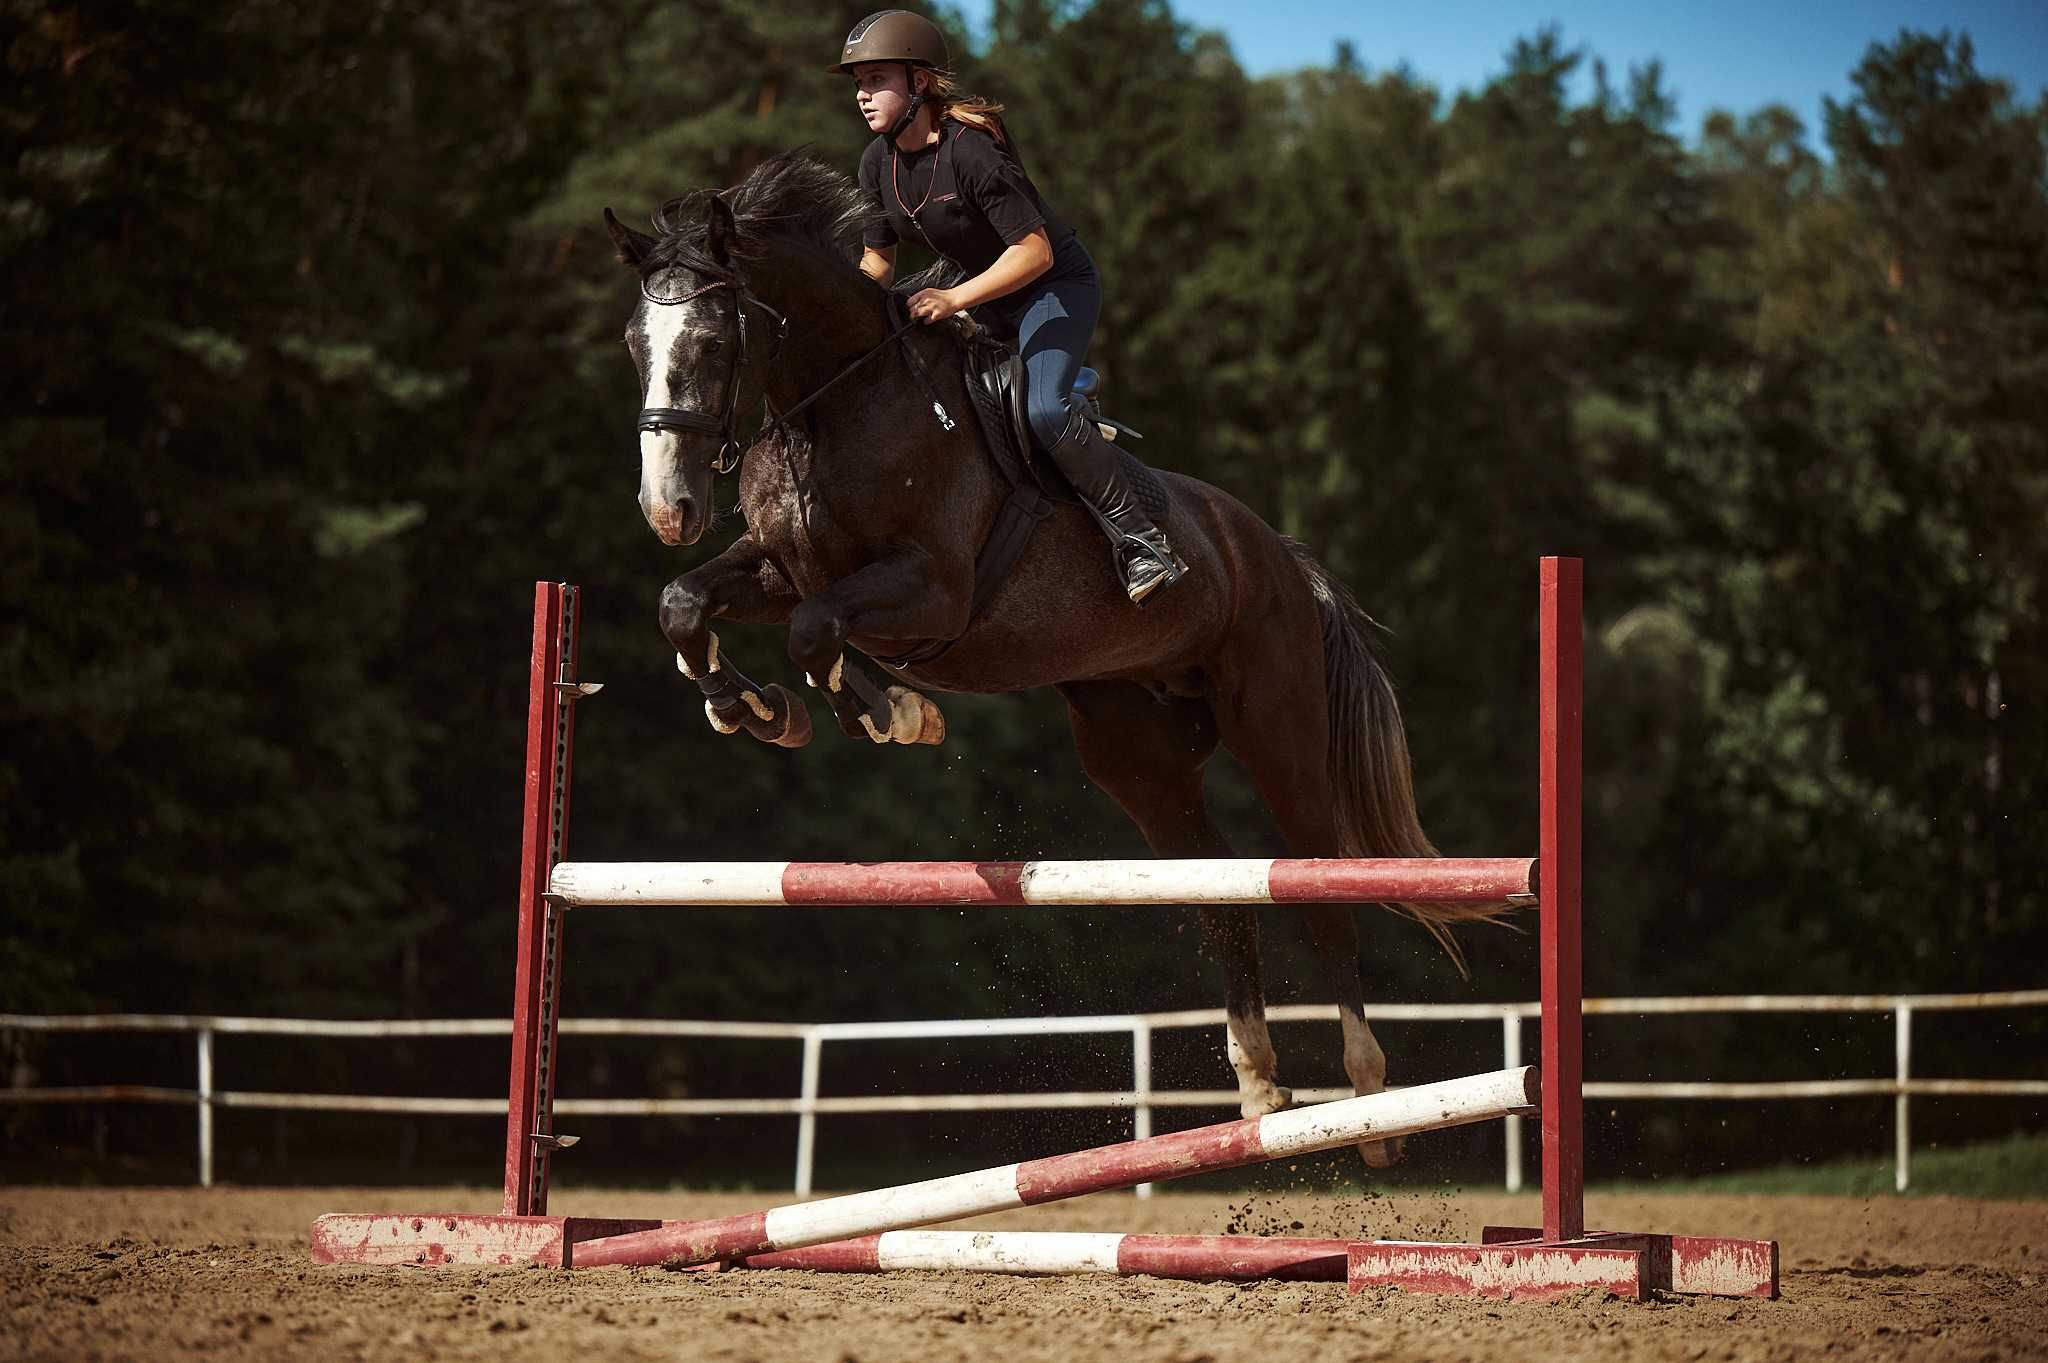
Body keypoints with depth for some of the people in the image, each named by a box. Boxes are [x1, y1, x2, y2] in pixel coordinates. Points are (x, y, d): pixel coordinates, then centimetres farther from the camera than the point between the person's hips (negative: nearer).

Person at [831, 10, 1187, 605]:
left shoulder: (970, 150, -28)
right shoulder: (878, 163, -4)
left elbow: (1034, 252, -28)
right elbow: (878, 260, 9)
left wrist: (954, 299, -33)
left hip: (1057, 284, -9)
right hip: (987, 297, 9)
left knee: (1042, 409, -29)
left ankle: (1139, 539, -21)